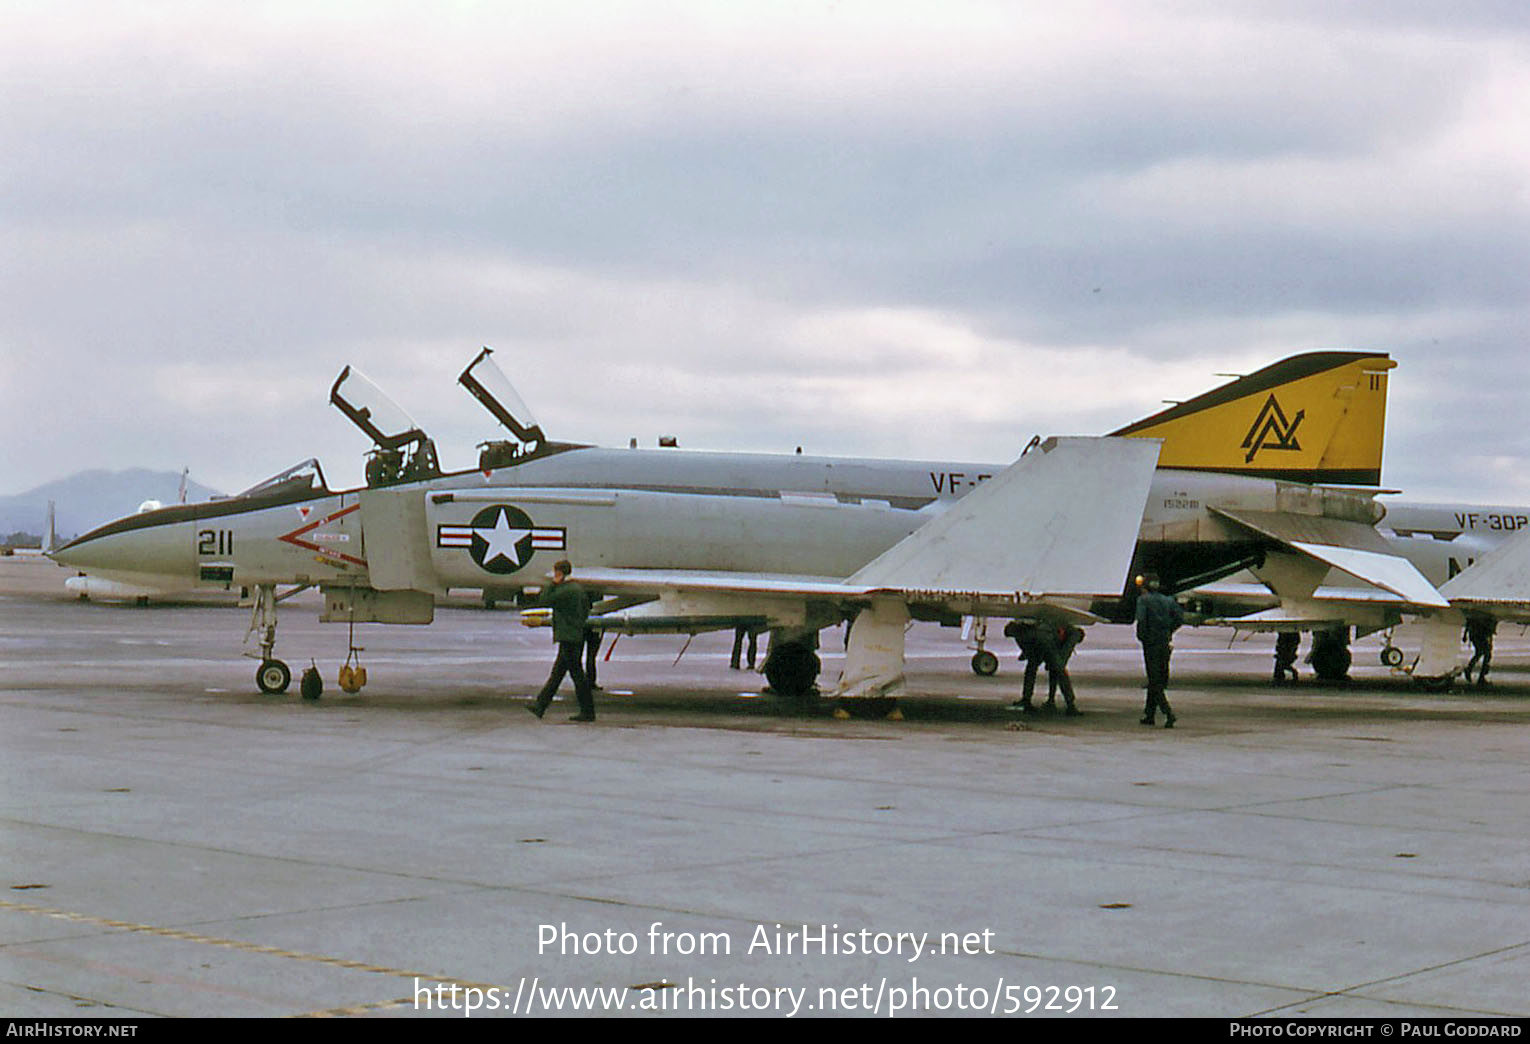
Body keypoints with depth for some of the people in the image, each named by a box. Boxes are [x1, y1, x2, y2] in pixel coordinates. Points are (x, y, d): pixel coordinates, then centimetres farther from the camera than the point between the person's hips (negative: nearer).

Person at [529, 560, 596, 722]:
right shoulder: (578, 588, 13)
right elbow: (586, 612, 19)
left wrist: (553, 584, -6)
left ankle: (587, 712, -2)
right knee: (557, 673, 12)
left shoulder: (565, 591, -16)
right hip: (577, 636, 10)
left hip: (569, 638, -10)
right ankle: (540, 706, 16)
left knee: (577, 673, -5)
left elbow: (544, 601, -11)